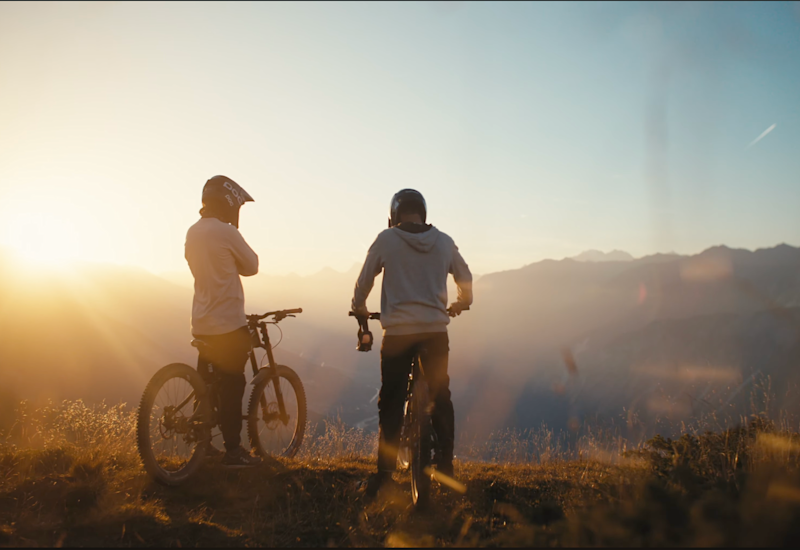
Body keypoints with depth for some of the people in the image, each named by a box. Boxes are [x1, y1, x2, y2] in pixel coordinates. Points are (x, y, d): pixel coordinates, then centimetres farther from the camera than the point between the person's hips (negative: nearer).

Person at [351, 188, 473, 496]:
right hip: (436, 331, 2)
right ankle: (445, 465, 18)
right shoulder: (443, 242, 7)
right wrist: (462, 303, 39)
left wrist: (359, 307, 27)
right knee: (441, 398, 15)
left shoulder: (386, 239, 0)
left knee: (391, 403, 5)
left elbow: (364, 280, 8)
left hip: (397, 331, -2)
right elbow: (465, 278, 19)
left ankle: (384, 472, 5)